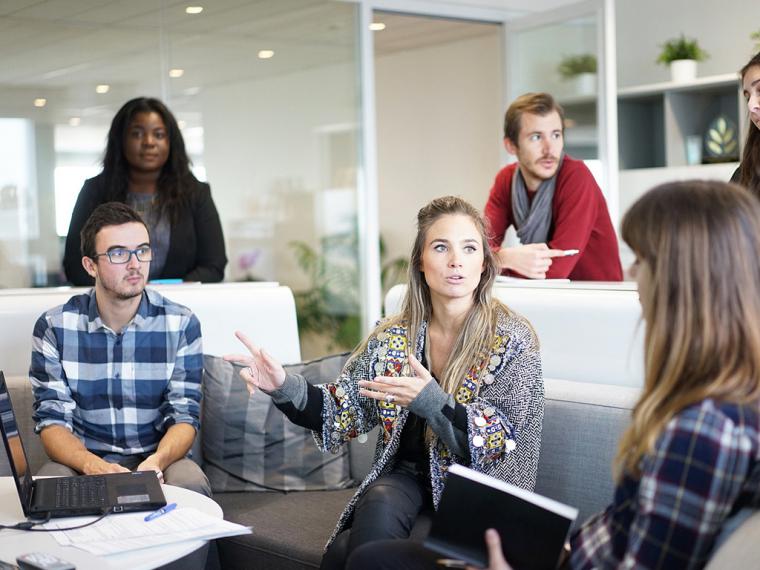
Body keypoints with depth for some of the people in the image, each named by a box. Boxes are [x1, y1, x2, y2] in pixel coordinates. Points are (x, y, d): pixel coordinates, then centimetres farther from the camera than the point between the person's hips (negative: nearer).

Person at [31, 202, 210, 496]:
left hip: (158, 460, 0)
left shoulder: (182, 324, -3)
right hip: (82, 461, 0)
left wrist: (157, 460, -28)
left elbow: (184, 415, -5)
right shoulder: (53, 327, -3)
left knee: (191, 484, -32)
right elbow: (52, 419, -6)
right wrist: (92, 465, -28)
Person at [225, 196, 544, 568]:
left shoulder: (513, 340, -8)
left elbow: (502, 443, -14)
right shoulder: (392, 338, 3)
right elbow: (344, 414, 3)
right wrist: (285, 388, -16)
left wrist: (432, 401, -31)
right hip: (404, 478, 4)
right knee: (379, 507, -32)